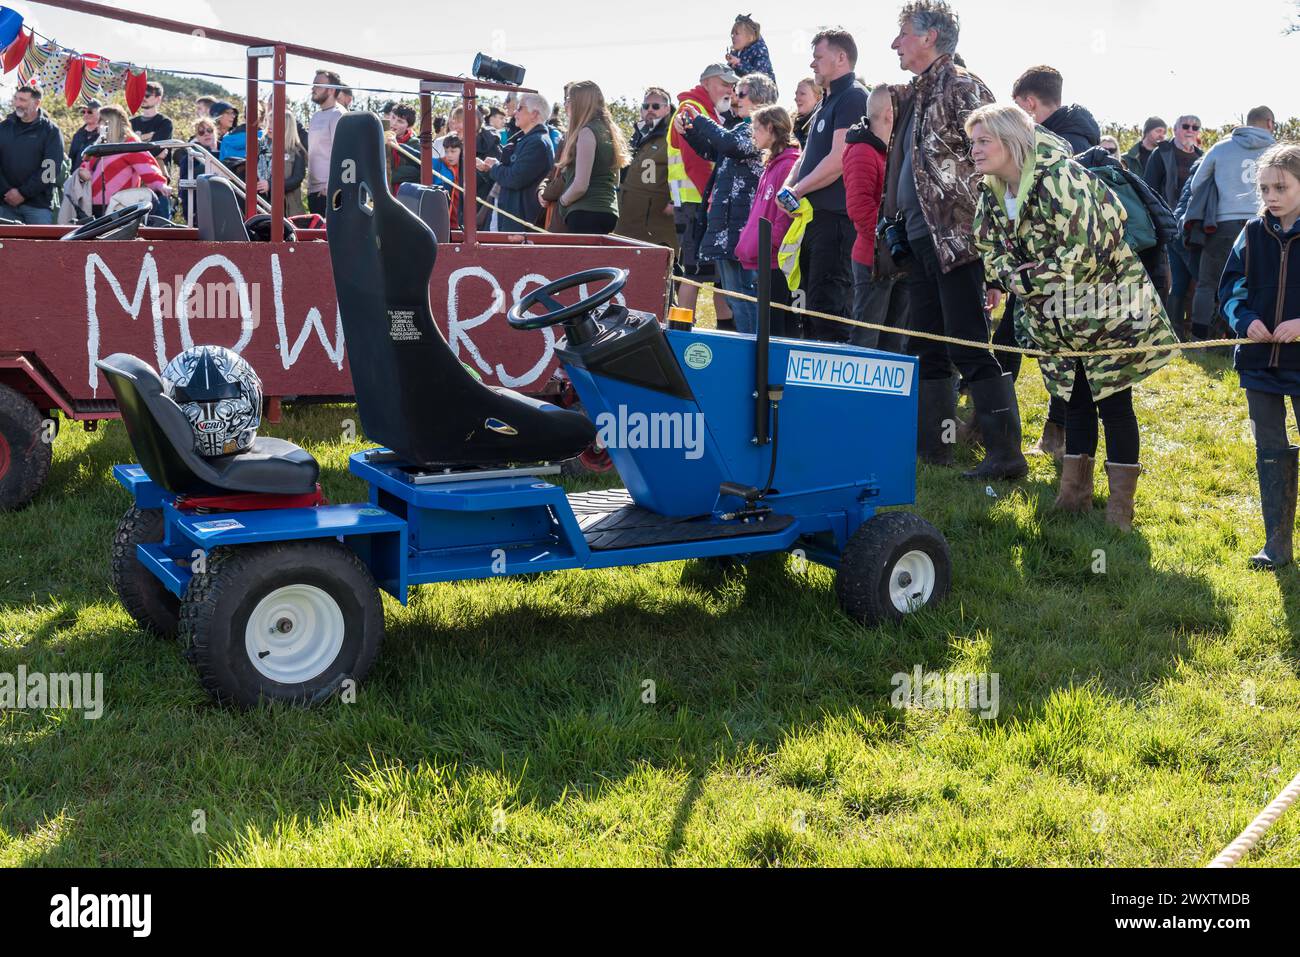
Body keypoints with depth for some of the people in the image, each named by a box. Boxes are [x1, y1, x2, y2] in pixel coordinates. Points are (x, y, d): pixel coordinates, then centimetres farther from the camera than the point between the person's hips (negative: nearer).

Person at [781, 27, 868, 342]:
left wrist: (797, 191, -10)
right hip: (815, 216, 10)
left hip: (836, 217, -10)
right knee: (813, 301, 14)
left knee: (828, 304, -12)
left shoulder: (852, 98, -10)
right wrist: (789, 187, 4)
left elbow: (838, 160, -19)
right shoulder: (827, 102, 21)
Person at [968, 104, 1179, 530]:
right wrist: (1013, 278, -17)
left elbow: (1079, 252, -29)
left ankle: (1121, 507, 4)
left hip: (1107, 308, -8)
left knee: (1113, 402, -3)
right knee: (1075, 400, 14)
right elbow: (991, 253, 5)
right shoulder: (991, 193, 1)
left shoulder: (1059, 178, -26)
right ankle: (1075, 494, 22)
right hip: (1061, 318, 8)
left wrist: (1023, 279, -20)